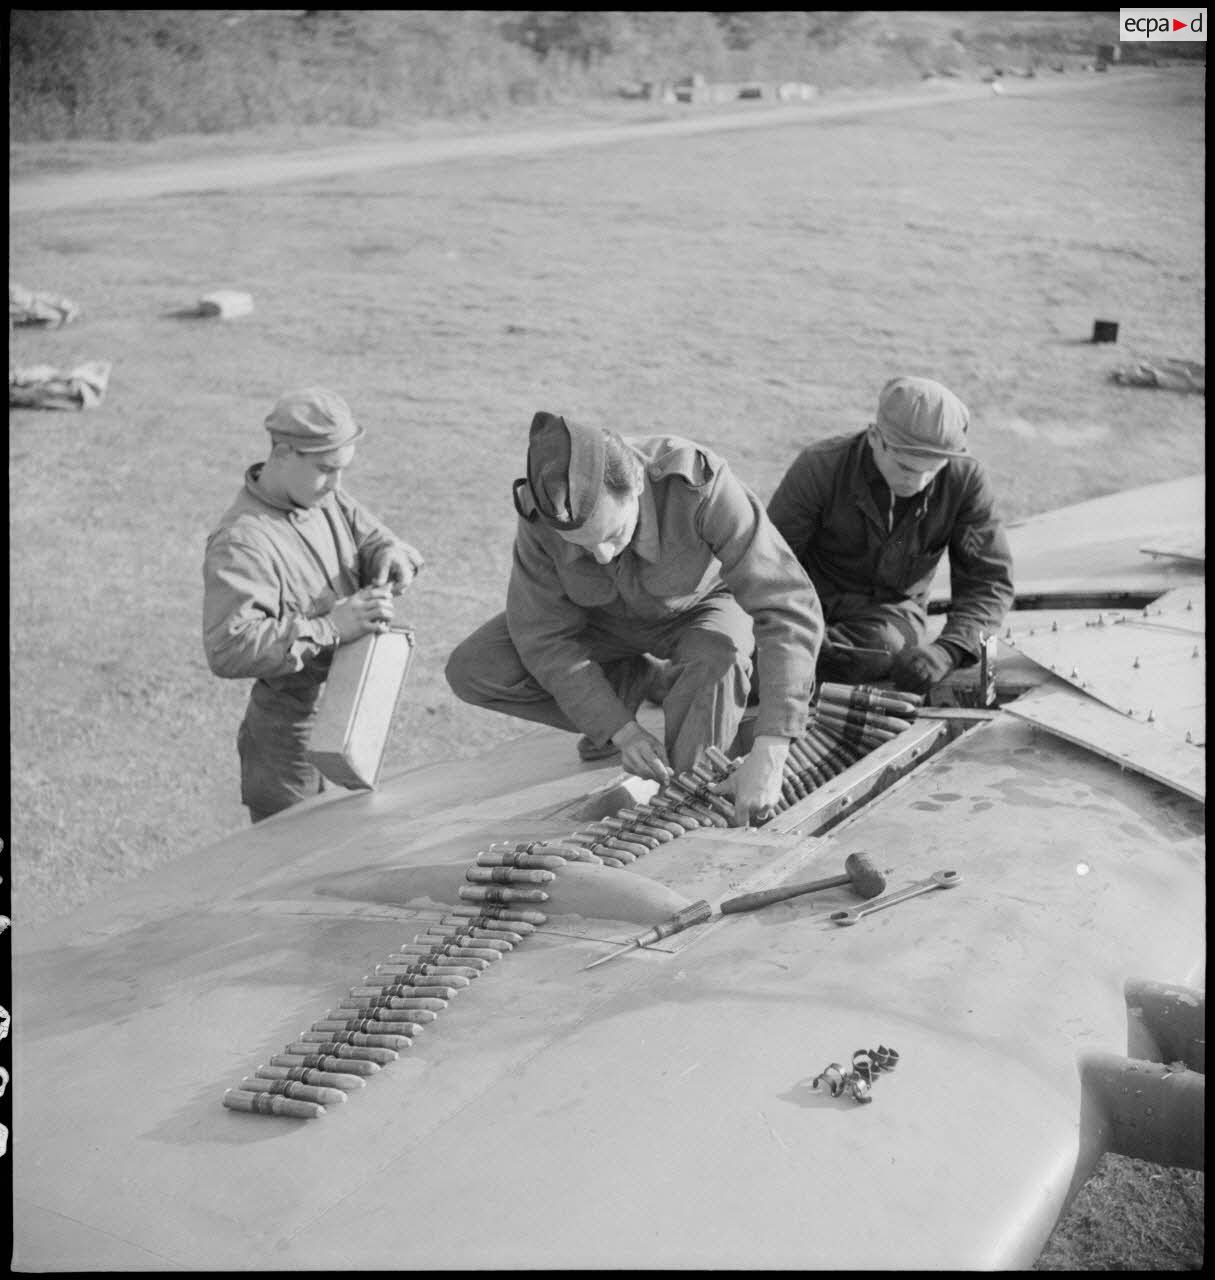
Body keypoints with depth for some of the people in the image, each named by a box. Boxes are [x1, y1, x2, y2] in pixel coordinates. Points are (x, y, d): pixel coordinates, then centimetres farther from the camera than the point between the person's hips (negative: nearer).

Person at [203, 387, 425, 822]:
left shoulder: (326, 498, 2)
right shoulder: (240, 542, -23)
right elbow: (227, 648, -31)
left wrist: (390, 554, -14)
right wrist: (329, 628, -33)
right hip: (290, 732, -8)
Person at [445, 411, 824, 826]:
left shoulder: (702, 488, -40)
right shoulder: (543, 510, -31)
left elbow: (791, 610, -41)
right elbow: (543, 635, -20)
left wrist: (768, 753, -48)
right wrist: (622, 730, -29)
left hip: (700, 609, -3)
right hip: (607, 619, 3)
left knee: (717, 658, -39)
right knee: (472, 670, -16)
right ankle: (659, 682, -4)